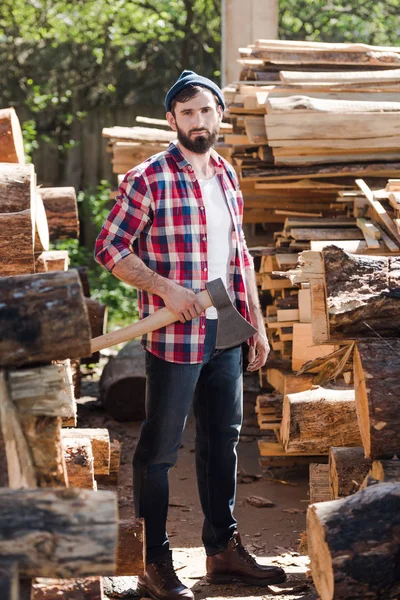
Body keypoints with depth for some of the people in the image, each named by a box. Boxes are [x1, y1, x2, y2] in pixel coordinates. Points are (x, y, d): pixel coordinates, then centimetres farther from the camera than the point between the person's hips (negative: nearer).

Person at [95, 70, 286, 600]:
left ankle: (224, 550, 28)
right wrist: (164, 287, -20)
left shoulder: (226, 175, 10)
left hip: (226, 335, 7)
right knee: (159, 450, 1)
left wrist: (257, 324, 14)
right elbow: (109, 248, -10)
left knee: (223, 441, 15)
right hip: (175, 337, -7)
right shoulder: (148, 179, -11)